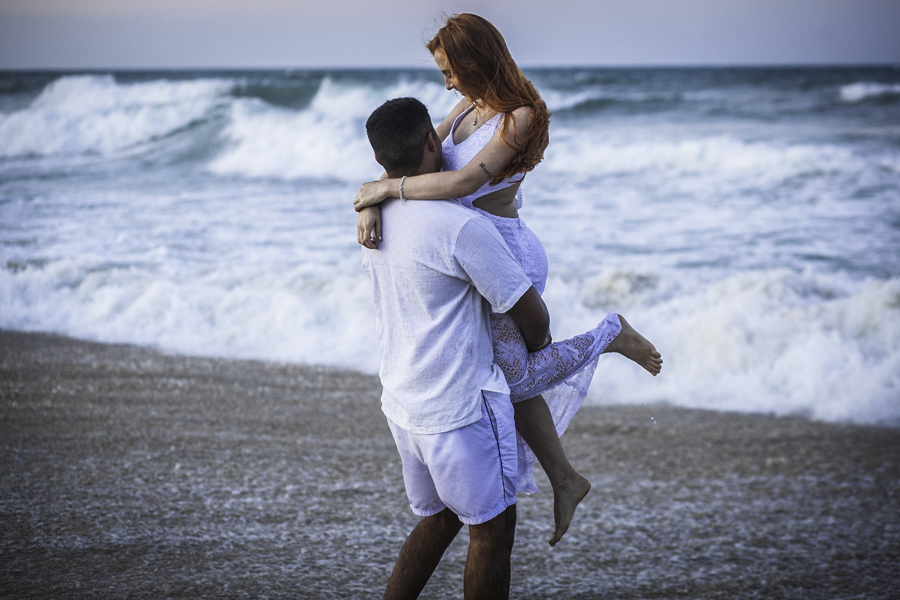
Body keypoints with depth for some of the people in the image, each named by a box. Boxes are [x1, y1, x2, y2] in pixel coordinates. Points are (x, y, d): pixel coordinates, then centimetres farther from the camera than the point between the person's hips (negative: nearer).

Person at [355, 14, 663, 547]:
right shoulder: (469, 108, 5)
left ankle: (610, 335, 18)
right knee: (508, 373, 15)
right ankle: (565, 479, 28)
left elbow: (463, 182, -29)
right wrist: (371, 204, -13)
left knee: (512, 377, 2)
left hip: (506, 256, -9)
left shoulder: (520, 118, -20)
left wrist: (385, 188, -22)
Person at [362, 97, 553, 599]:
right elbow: (531, 314, -13)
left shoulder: (376, 215, 3)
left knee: (439, 517, 23)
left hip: (402, 400, 8)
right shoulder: (461, 226, -21)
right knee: (493, 526, 7)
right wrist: (539, 342, 9)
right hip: (461, 406, -8)